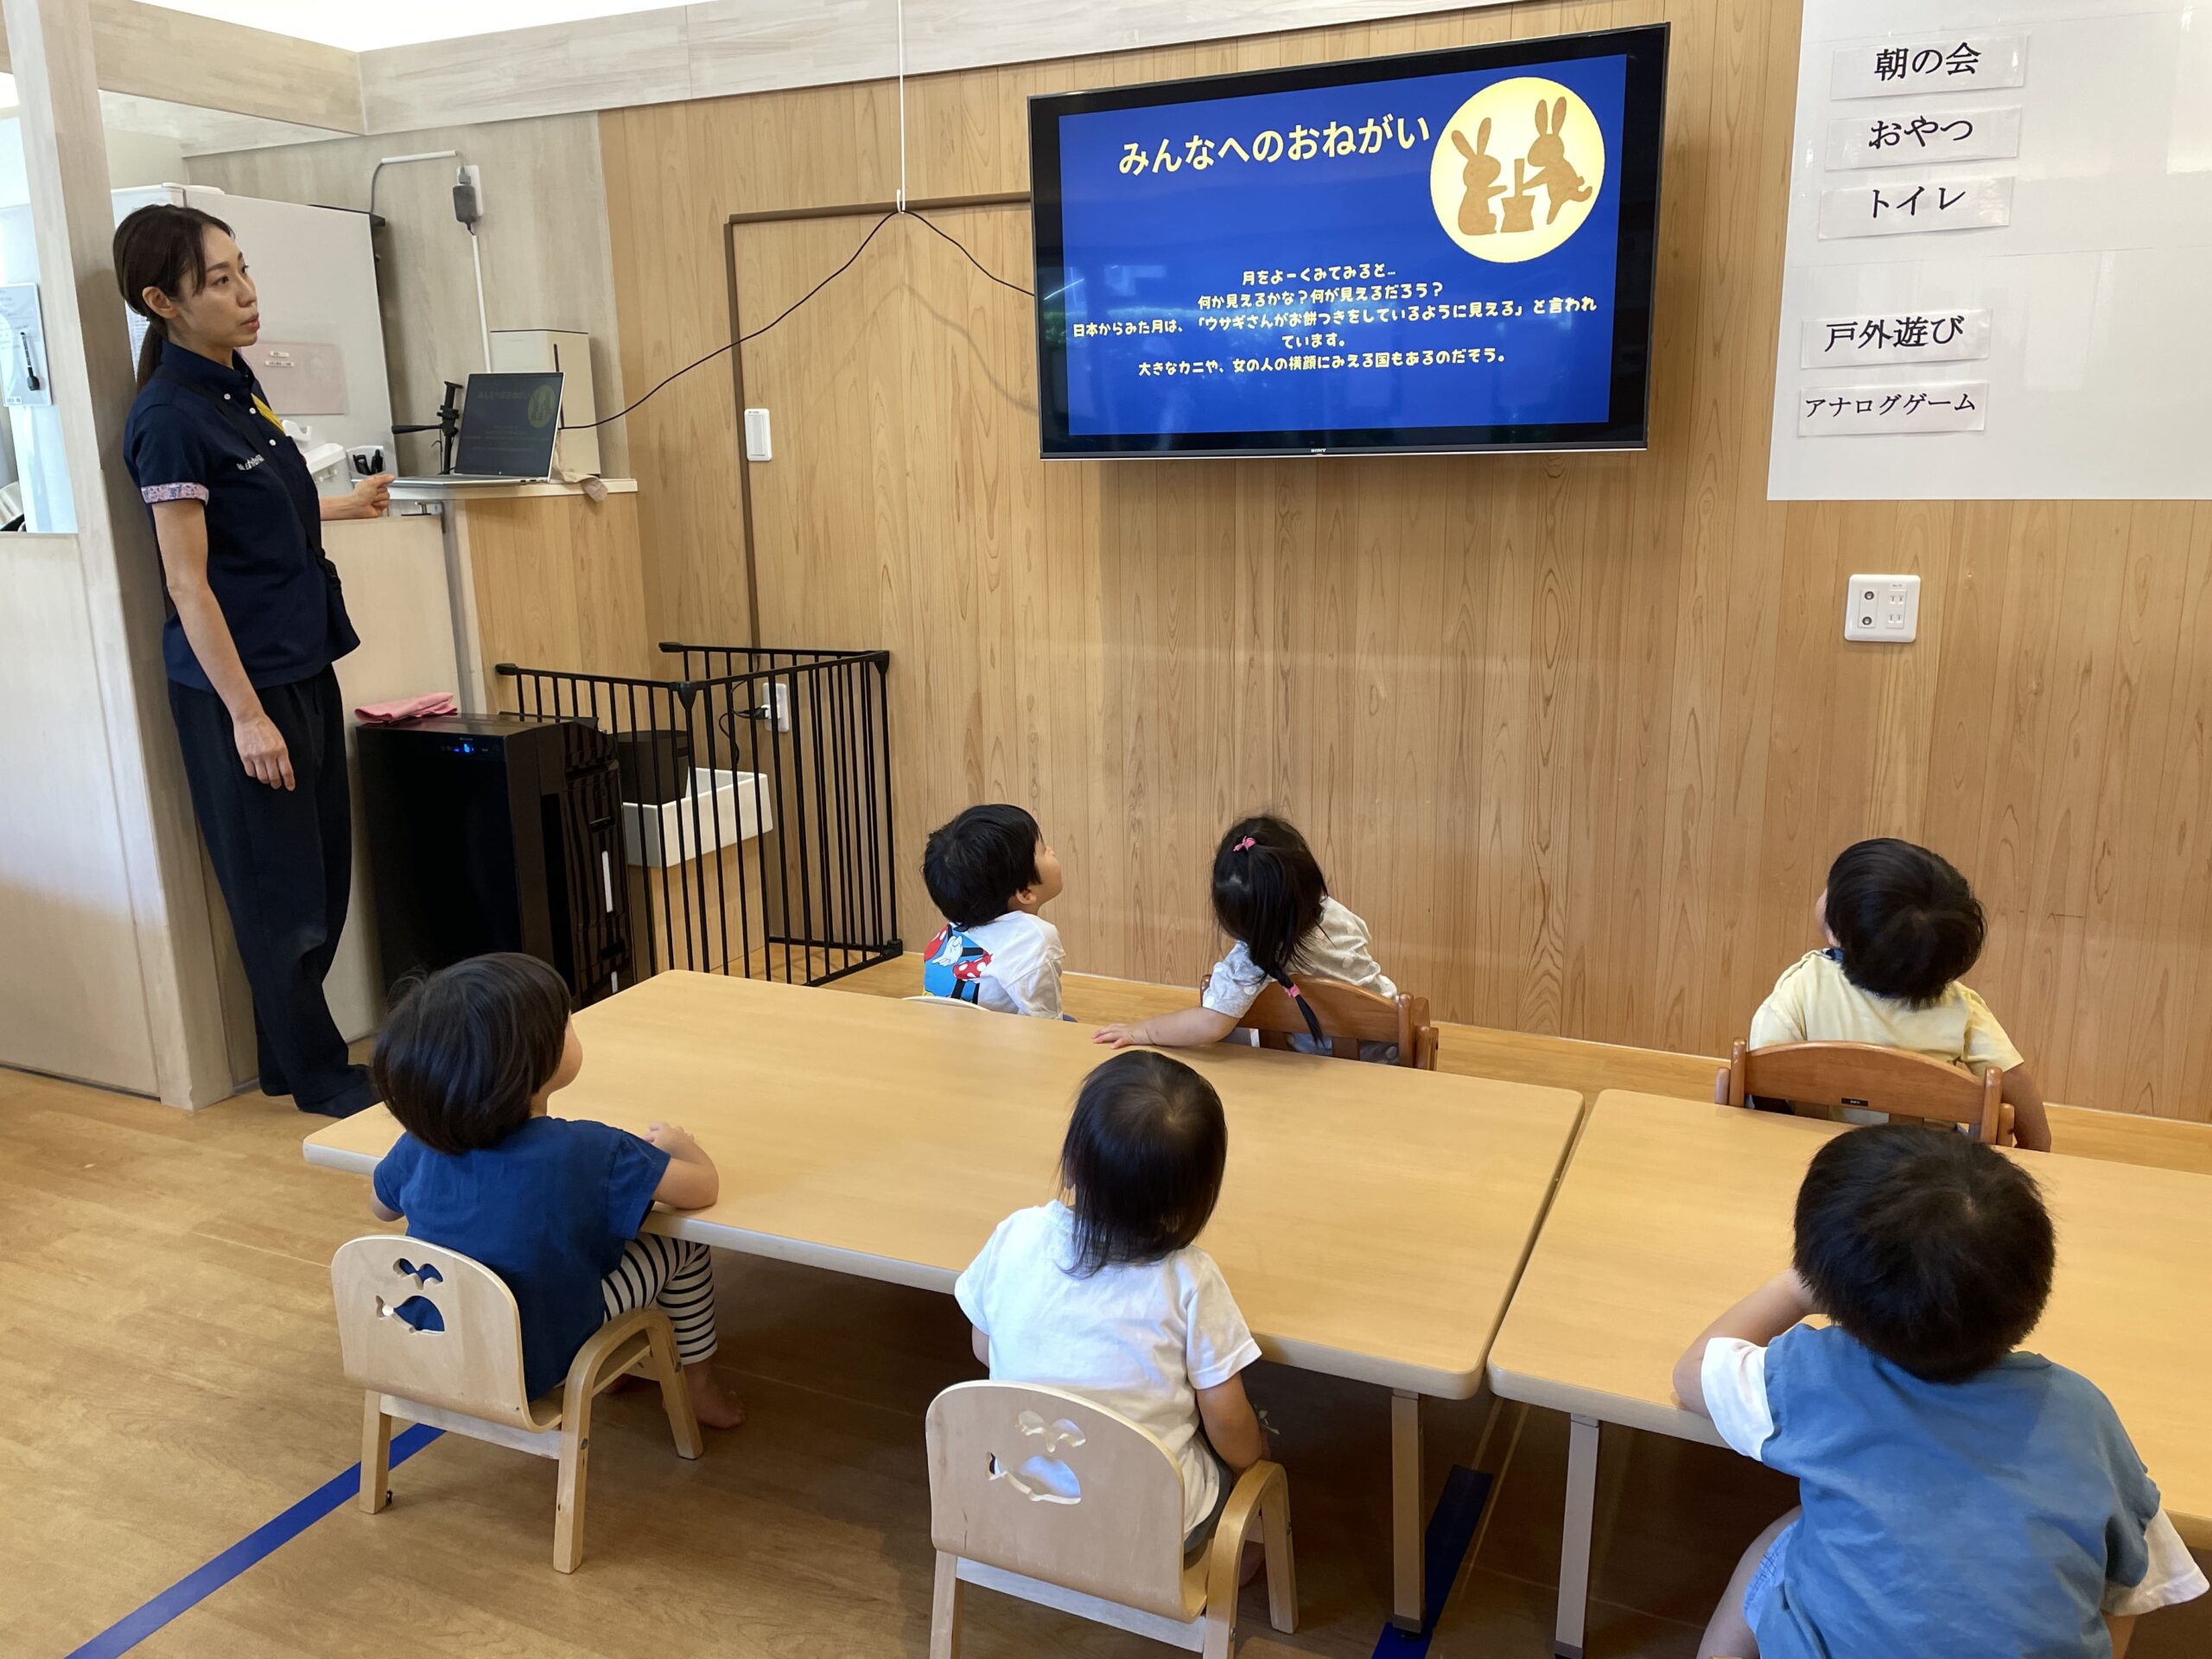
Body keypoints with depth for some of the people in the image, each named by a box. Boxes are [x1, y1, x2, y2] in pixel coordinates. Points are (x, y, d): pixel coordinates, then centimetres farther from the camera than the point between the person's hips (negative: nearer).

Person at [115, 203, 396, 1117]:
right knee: (278, 889, 4)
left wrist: (346, 505, 34)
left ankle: (290, 1054, 30)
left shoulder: (236, 383, 9)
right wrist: (245, 713, -20)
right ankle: (317, 1075, 19)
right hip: (239, 680, -9)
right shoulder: (169, 419, -17)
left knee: (321, 875, 16)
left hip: (301, 665, 9)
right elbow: (188, 584, -18)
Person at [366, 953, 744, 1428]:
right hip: (538, 1366, -5)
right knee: (684, 1241, 11)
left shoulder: (419, 1144, -14)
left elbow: (381, 1208, 8)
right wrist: (677, 1141, 5)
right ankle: (699, 1386, 31)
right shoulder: (587, 1152, -29)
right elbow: (702, 1188, -17)